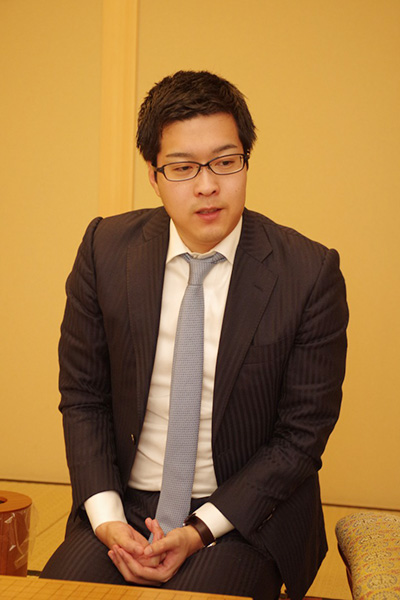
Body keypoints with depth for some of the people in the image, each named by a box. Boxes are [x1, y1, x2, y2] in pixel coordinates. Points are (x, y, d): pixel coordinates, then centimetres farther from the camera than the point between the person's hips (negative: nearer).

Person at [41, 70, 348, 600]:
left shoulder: (310, 272, -11)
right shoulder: (106, 249, -3)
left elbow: (303, 432, -6)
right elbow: (82, 395, 3)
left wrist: (201, 531, -13)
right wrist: (105, 515, -10)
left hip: (246, 516, -2)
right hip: (124, 502, 2)